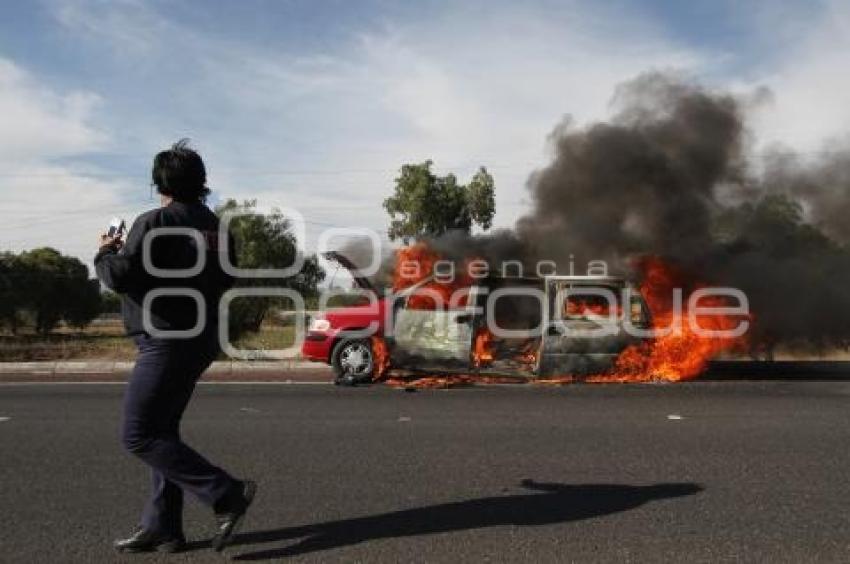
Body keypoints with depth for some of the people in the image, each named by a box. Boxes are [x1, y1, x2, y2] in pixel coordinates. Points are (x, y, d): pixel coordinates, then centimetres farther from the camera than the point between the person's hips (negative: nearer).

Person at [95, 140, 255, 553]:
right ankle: (161, 528, 19)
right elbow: (225, 281, 17)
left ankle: (227, 495, -8)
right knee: (162, 431, 16)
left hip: (166, 342, -9)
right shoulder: (215, 226, 11)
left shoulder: (155, 222, -12)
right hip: (201, 340, 9)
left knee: (139, 435, -3)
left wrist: (104, 253, 3)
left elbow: (120, 275, -17)